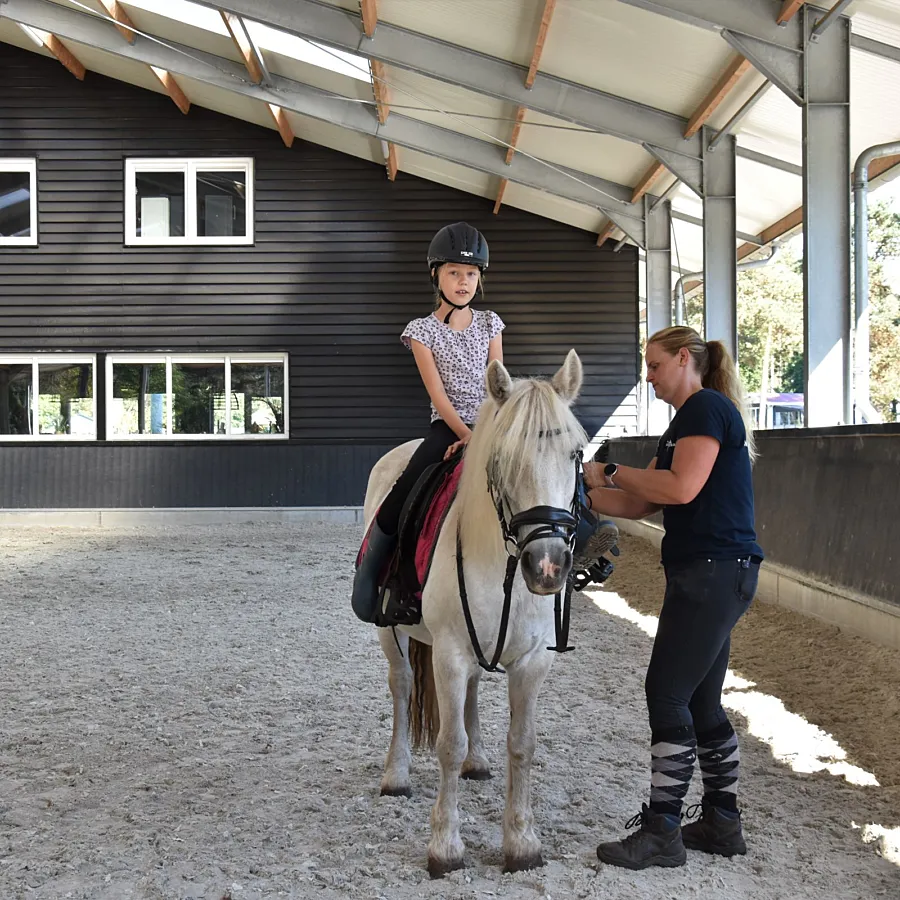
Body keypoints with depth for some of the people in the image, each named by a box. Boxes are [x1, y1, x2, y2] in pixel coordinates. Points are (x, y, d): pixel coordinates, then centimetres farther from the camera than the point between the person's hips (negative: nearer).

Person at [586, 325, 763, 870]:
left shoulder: (707, 406, -9)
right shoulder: (688, 421, 21)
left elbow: (681, 488, -23)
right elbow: (640, 505, 18)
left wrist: (611, 472, -12)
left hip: (714, 572, -10)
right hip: (710, 576, 10)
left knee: (667, 694, -7)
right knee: (701, 701, 14)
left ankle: (662, 832, 0)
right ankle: (723, 824, 22)